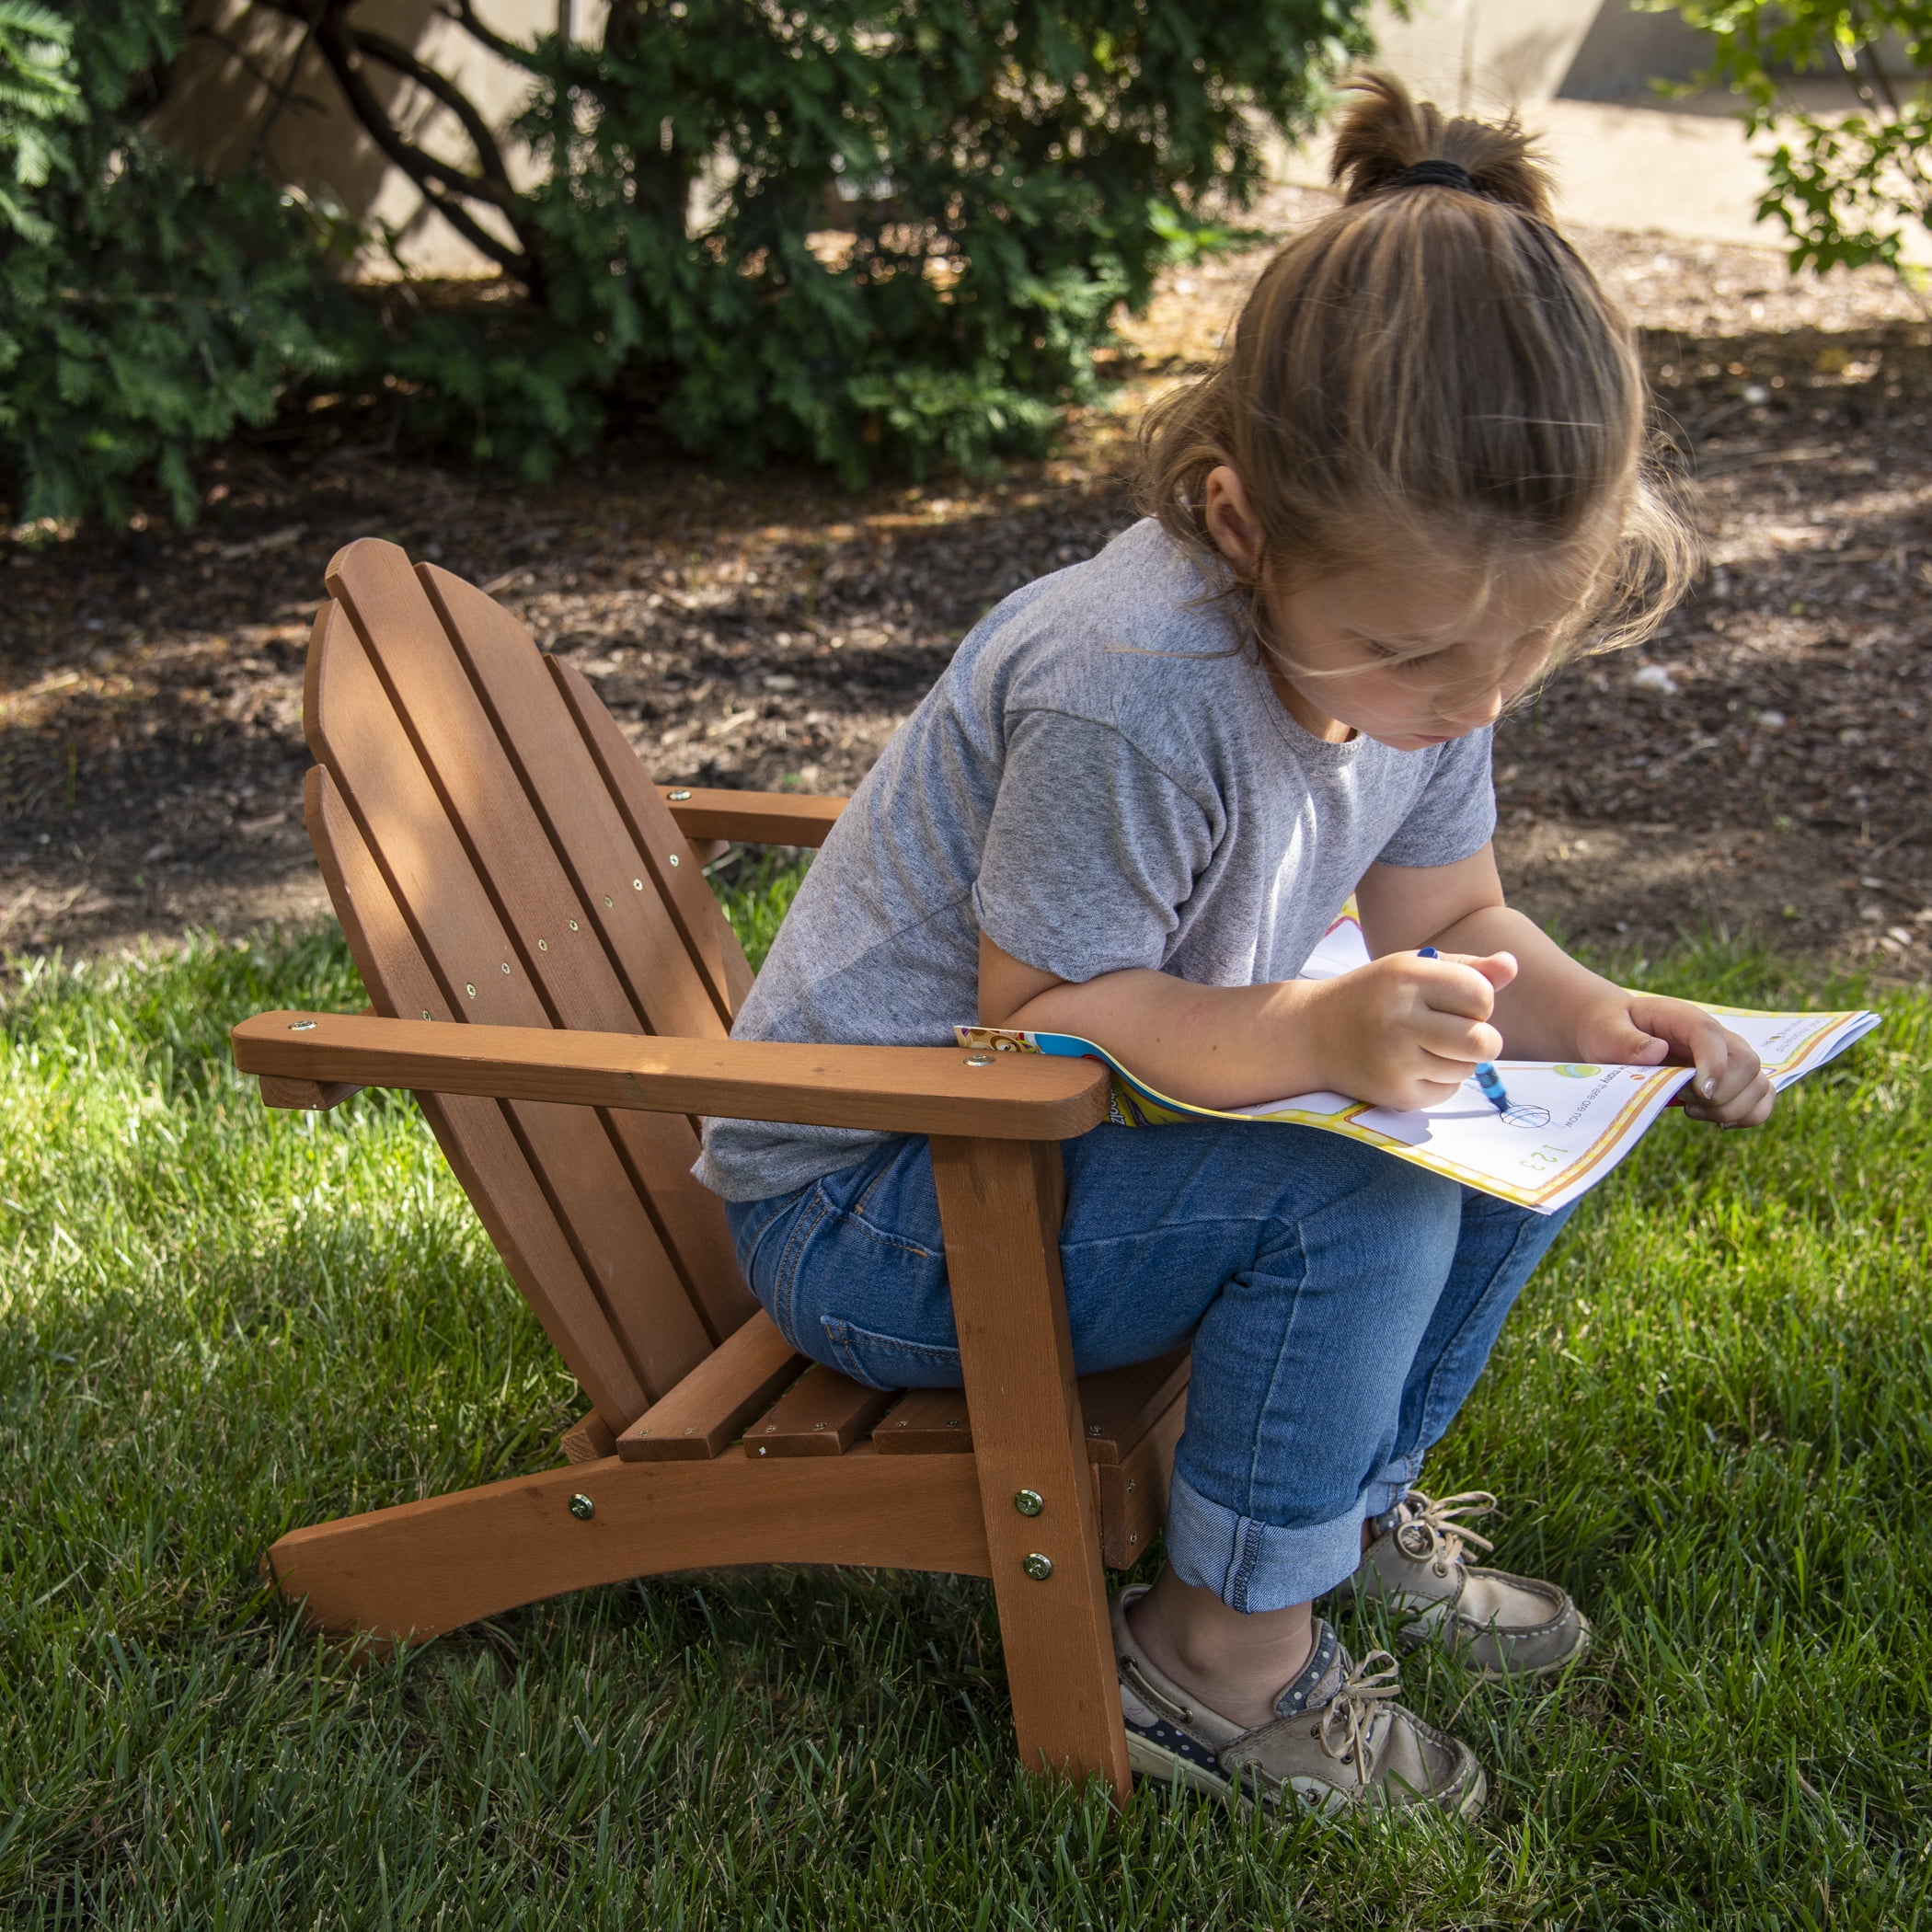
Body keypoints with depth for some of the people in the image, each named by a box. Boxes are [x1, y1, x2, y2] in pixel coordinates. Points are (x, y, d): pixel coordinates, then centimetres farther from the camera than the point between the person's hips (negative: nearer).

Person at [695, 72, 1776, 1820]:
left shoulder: (1413, 644, -6)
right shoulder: (1132, 690, -33)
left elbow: (1444, 923, 6)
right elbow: (1036, 1022, -27)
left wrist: (1586, 1018, -15)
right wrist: (1321, 1037, -41)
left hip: (1080, 1129, 8)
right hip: (862, 1198, -8)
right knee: (1360, 1202, -28)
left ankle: (1360, 1498, 19)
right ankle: (1223, 1657, -8)